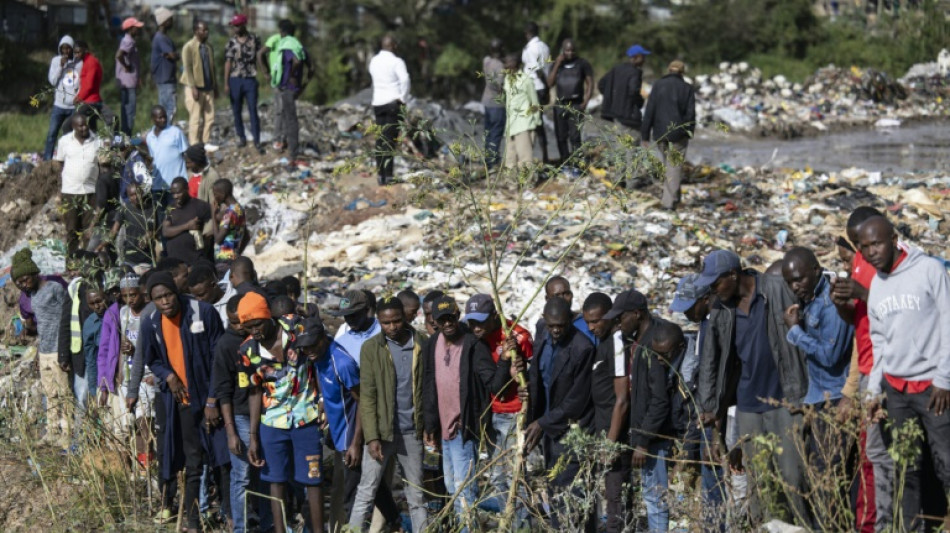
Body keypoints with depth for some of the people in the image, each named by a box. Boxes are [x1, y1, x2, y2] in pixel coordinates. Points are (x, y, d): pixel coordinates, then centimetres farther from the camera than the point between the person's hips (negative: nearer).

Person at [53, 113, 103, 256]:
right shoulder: (64, 141, 2)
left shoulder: (97, 141, 1)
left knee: (89, 227, -1)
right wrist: (66, 176, -1)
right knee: (71, 227, 5)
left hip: (90, 190, 0)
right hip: (69, 191, 0)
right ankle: (72, 256, 13)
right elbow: (57, 163, 10)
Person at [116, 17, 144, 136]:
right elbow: (119, 55, -32)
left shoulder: (128, 41, 16)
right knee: (129, 110, -8)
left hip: (128, 82, 10)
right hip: (128, 82, -10)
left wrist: (136, 79, 19)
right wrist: (126, 67, -17)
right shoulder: (128, 42, -15)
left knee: (127, 110, 13)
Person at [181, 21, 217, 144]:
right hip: (196, 88, -6)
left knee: (209, 118, 4)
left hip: (208, 88, 6)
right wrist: (193, 88, -19)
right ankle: (195, 146, 0)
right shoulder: (189, 47, -7)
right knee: (195, 119, -4)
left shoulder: (209, 47, 13)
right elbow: (187, 68, -12)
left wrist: (215, 87, 16)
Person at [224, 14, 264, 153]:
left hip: (250, 79, -1)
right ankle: (241, 137, 20)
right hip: (235, 79, 1)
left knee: (253, 110, -5)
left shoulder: (254, 39, 1)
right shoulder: (231, 42, 2)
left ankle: (257, 141, -2)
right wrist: (226, 83, -1)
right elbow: (228, 63, 2)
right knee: (236, 111, 6)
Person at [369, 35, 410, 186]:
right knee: (390, 140, -5)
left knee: (380, 139, 10)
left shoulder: (374, 61, 10)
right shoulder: (396, 62, -9)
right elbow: (404, 79, -24)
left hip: (377, 102, 5)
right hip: (393, 101, -5)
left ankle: (380, 175, 8)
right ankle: (388, 175, -9)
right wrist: (404, 99, -11)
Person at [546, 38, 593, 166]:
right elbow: (550, 83, 1)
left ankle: (576, 164, -16)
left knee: (574, 135, -14)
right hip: (560, 104, 4)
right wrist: (557, 65, -5)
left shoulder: (583, 64, 2)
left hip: (576, 105, -4)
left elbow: (590, 84, 2)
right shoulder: (557, 64, 11)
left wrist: (585, 102, -8)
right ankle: (564, 163, 14)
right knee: (561, 136, 6)